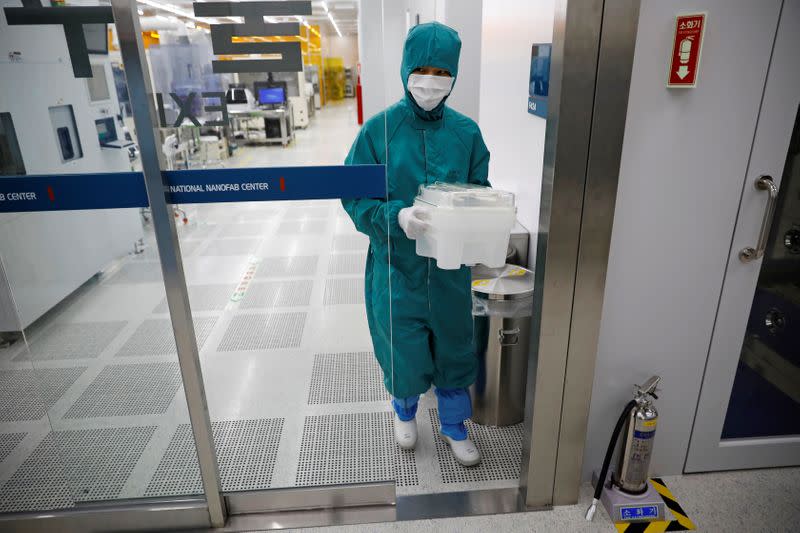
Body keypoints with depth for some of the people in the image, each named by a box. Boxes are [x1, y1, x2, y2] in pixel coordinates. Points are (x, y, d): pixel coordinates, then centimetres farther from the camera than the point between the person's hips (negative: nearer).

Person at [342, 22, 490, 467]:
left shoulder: (466, 132, -2)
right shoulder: (379, 130, -9)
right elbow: (356, 199, -9)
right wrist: (397, 216, -28)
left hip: (450, 265, 2)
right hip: (396, 266, -2)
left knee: (453, 346, 16)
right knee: (402, 350, 12)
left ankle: (454, 426, 43)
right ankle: (405, 411, 48)